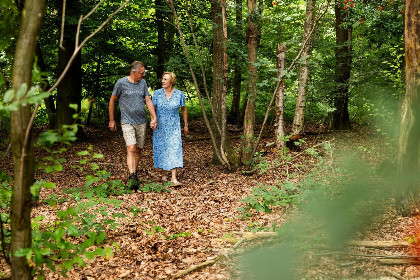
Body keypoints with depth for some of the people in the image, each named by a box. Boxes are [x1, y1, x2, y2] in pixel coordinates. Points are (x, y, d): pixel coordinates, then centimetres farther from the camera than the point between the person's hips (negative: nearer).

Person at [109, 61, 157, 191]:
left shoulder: (143, 83, 7)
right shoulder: (121, 83, -5)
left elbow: (148, 100, 6)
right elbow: (112, 101, 4)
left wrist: (154, 118, -6)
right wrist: (111, 120, 7)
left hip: (141, 122, 5)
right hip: (127, 122, -4)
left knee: (138, 150, 10)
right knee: (131, 149, -17)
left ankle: (135, 173, 25)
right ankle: (132, 177, -24)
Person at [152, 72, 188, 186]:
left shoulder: (179, 94, -4)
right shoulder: (157, 93, -3)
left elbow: (184, 109, 8)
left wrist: (186, 125, 12)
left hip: (174, 127, -1)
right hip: (160, 127, 1)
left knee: (174, 149, -10)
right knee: (161, 150, 7)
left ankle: (174, 178, -14)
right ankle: (164, 174, 25)